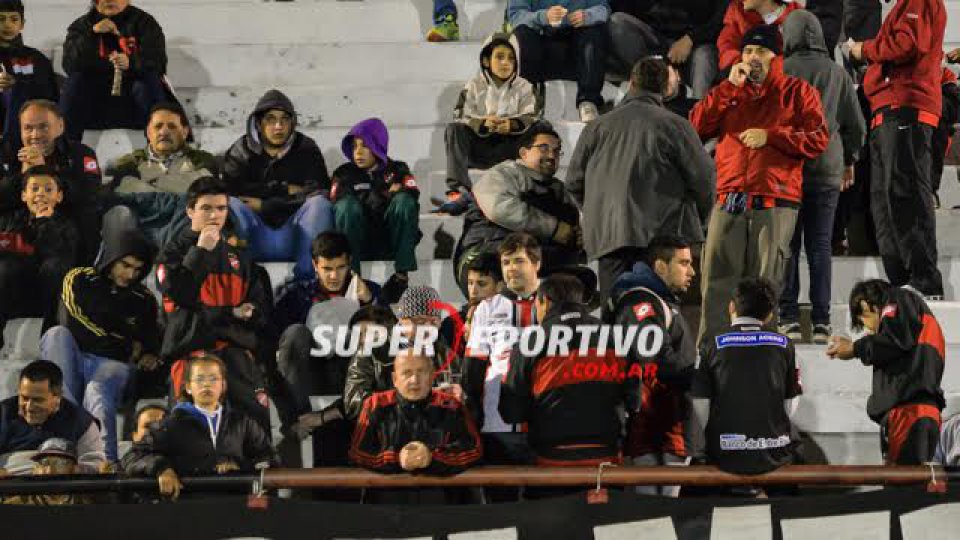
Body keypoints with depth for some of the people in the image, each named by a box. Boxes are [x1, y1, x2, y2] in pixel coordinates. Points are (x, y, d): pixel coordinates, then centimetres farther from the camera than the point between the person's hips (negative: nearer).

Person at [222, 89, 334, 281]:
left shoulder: (306, 149, 9)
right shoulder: (243, 150, 10)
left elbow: (320, 191, -7)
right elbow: (230, 188, -8)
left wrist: (263, 204, -10)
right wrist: (284, 189, -7)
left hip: (294, 236, 0)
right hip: (256, 239, 0)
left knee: (319, 204, -27)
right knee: (231, 205, -27)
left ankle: (306, 279, -37)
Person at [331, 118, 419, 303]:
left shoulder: (397, 171, 13)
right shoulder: (345, 174, 14)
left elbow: (413, 194, -7)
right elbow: (337, 203, -5)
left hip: (392, 244, 0)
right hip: (359, 245, 0)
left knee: (403, 200, -26)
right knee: (348, 204, -27)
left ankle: (402, 275, -28)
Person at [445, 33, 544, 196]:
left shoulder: (524, 88, 11)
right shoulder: (474, 86, 9)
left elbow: (532, 119, -5)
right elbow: (460, 117, -5)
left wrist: (512, 124, -28)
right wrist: (483, 123, -26)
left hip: (508, 149, 0)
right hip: (478, 145, 0)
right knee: (454, 129, -25)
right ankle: (457, 188, -40)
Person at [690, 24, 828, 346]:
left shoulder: (797, 93, 11)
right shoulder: (730, 93, 21)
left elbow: (819, 139, 0)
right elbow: (697, 126, 6)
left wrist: (770, 135, -9)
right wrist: (730, 87, 0)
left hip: (776, 202, -3)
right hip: (729, 202, 3)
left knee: (765, 282, -4)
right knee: (717, 280, -5)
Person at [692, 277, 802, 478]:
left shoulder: (714, 346, -3)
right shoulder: (784, 345, 0)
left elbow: (700, 405, -4)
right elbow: (790, 405, 3)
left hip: (725, 455, 0)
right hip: (774, 454, 0)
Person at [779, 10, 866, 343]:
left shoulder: (781, 70, -4)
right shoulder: (837, 73, 6)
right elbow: (856, 124, 11)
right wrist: (849, 161, 25)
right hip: (827, 169, 2)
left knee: (786, 243, 4)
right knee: (820, 244, 5)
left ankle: (789, 317, -1)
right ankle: (821, 322, 1)